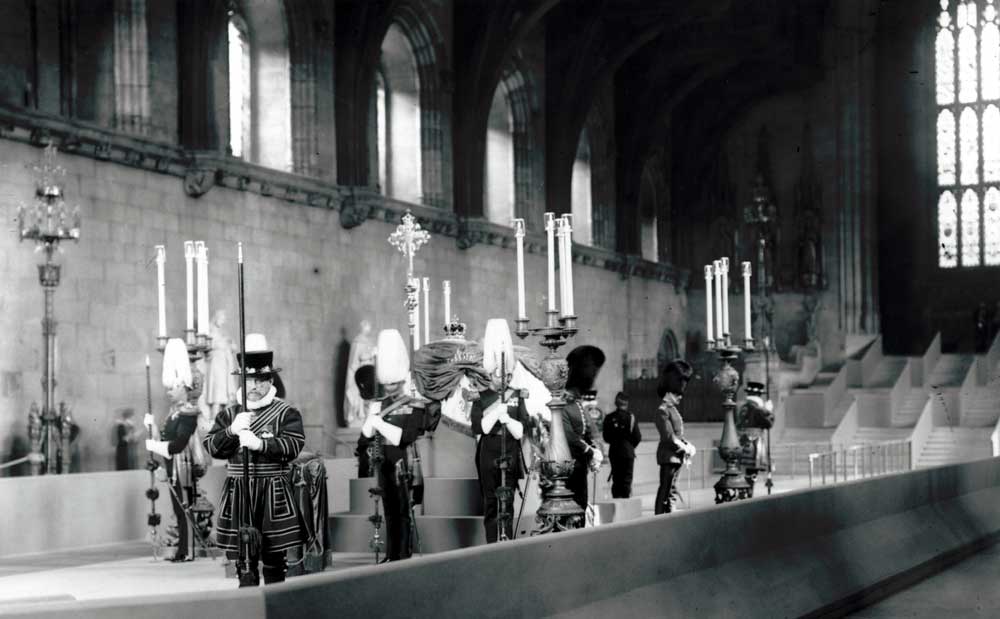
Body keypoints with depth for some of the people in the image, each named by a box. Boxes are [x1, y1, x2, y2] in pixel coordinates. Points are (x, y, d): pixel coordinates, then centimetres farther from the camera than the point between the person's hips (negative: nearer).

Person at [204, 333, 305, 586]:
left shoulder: (286, 413, 2)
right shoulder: (228, 414, 13)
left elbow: (293, 445, -11)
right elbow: (212, 447, 4)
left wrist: (260, 444, -22)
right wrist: (232, 430, -13)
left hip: (273, 494, -3)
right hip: (238, 492, 3)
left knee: (274, 560, 2)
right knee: (244, 559, 2)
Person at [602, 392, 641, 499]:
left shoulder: (609, 418, -3)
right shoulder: (631, 417, -8)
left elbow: (606, 438, 2)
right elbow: (637, 437, -5)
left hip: (614, 453, 2)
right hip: (628, 452, -2)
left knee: (616, 479, 11)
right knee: (626, 479, 2)